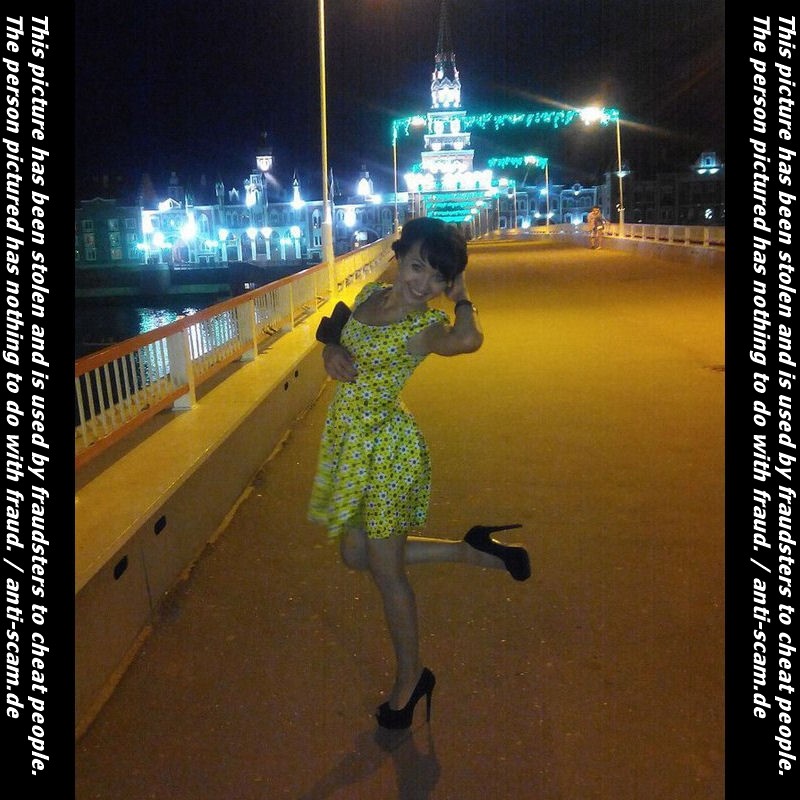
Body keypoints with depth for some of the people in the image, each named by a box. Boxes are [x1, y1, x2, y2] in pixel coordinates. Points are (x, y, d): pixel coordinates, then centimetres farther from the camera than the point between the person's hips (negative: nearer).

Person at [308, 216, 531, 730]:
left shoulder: (428, 324, -17)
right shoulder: (371, 294, 4)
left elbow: (469, 339, -40)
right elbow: (338, 332, 21)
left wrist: (460, 295, -19)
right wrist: (332, 350, -4)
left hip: (386, 446, -8)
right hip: (348, 439, 8)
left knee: (386, 570, 5)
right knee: (358, 555, 19)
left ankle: (410, 678, 30)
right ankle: (475, 552, 29)